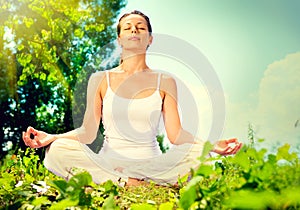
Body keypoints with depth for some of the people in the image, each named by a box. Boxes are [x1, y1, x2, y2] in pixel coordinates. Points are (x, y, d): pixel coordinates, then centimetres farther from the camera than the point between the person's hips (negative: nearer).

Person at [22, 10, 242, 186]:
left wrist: (213, 145, -19)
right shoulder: (100, 80, 9)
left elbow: (176, 134, -2)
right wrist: (50, 137, -17)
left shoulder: (164, 82, 8)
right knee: (58, 150, -26)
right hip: (108, 163, 0)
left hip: (151, 165, 0)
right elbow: (88, 132, 1)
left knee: (198, 153, -27)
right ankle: (127, 184, -24)